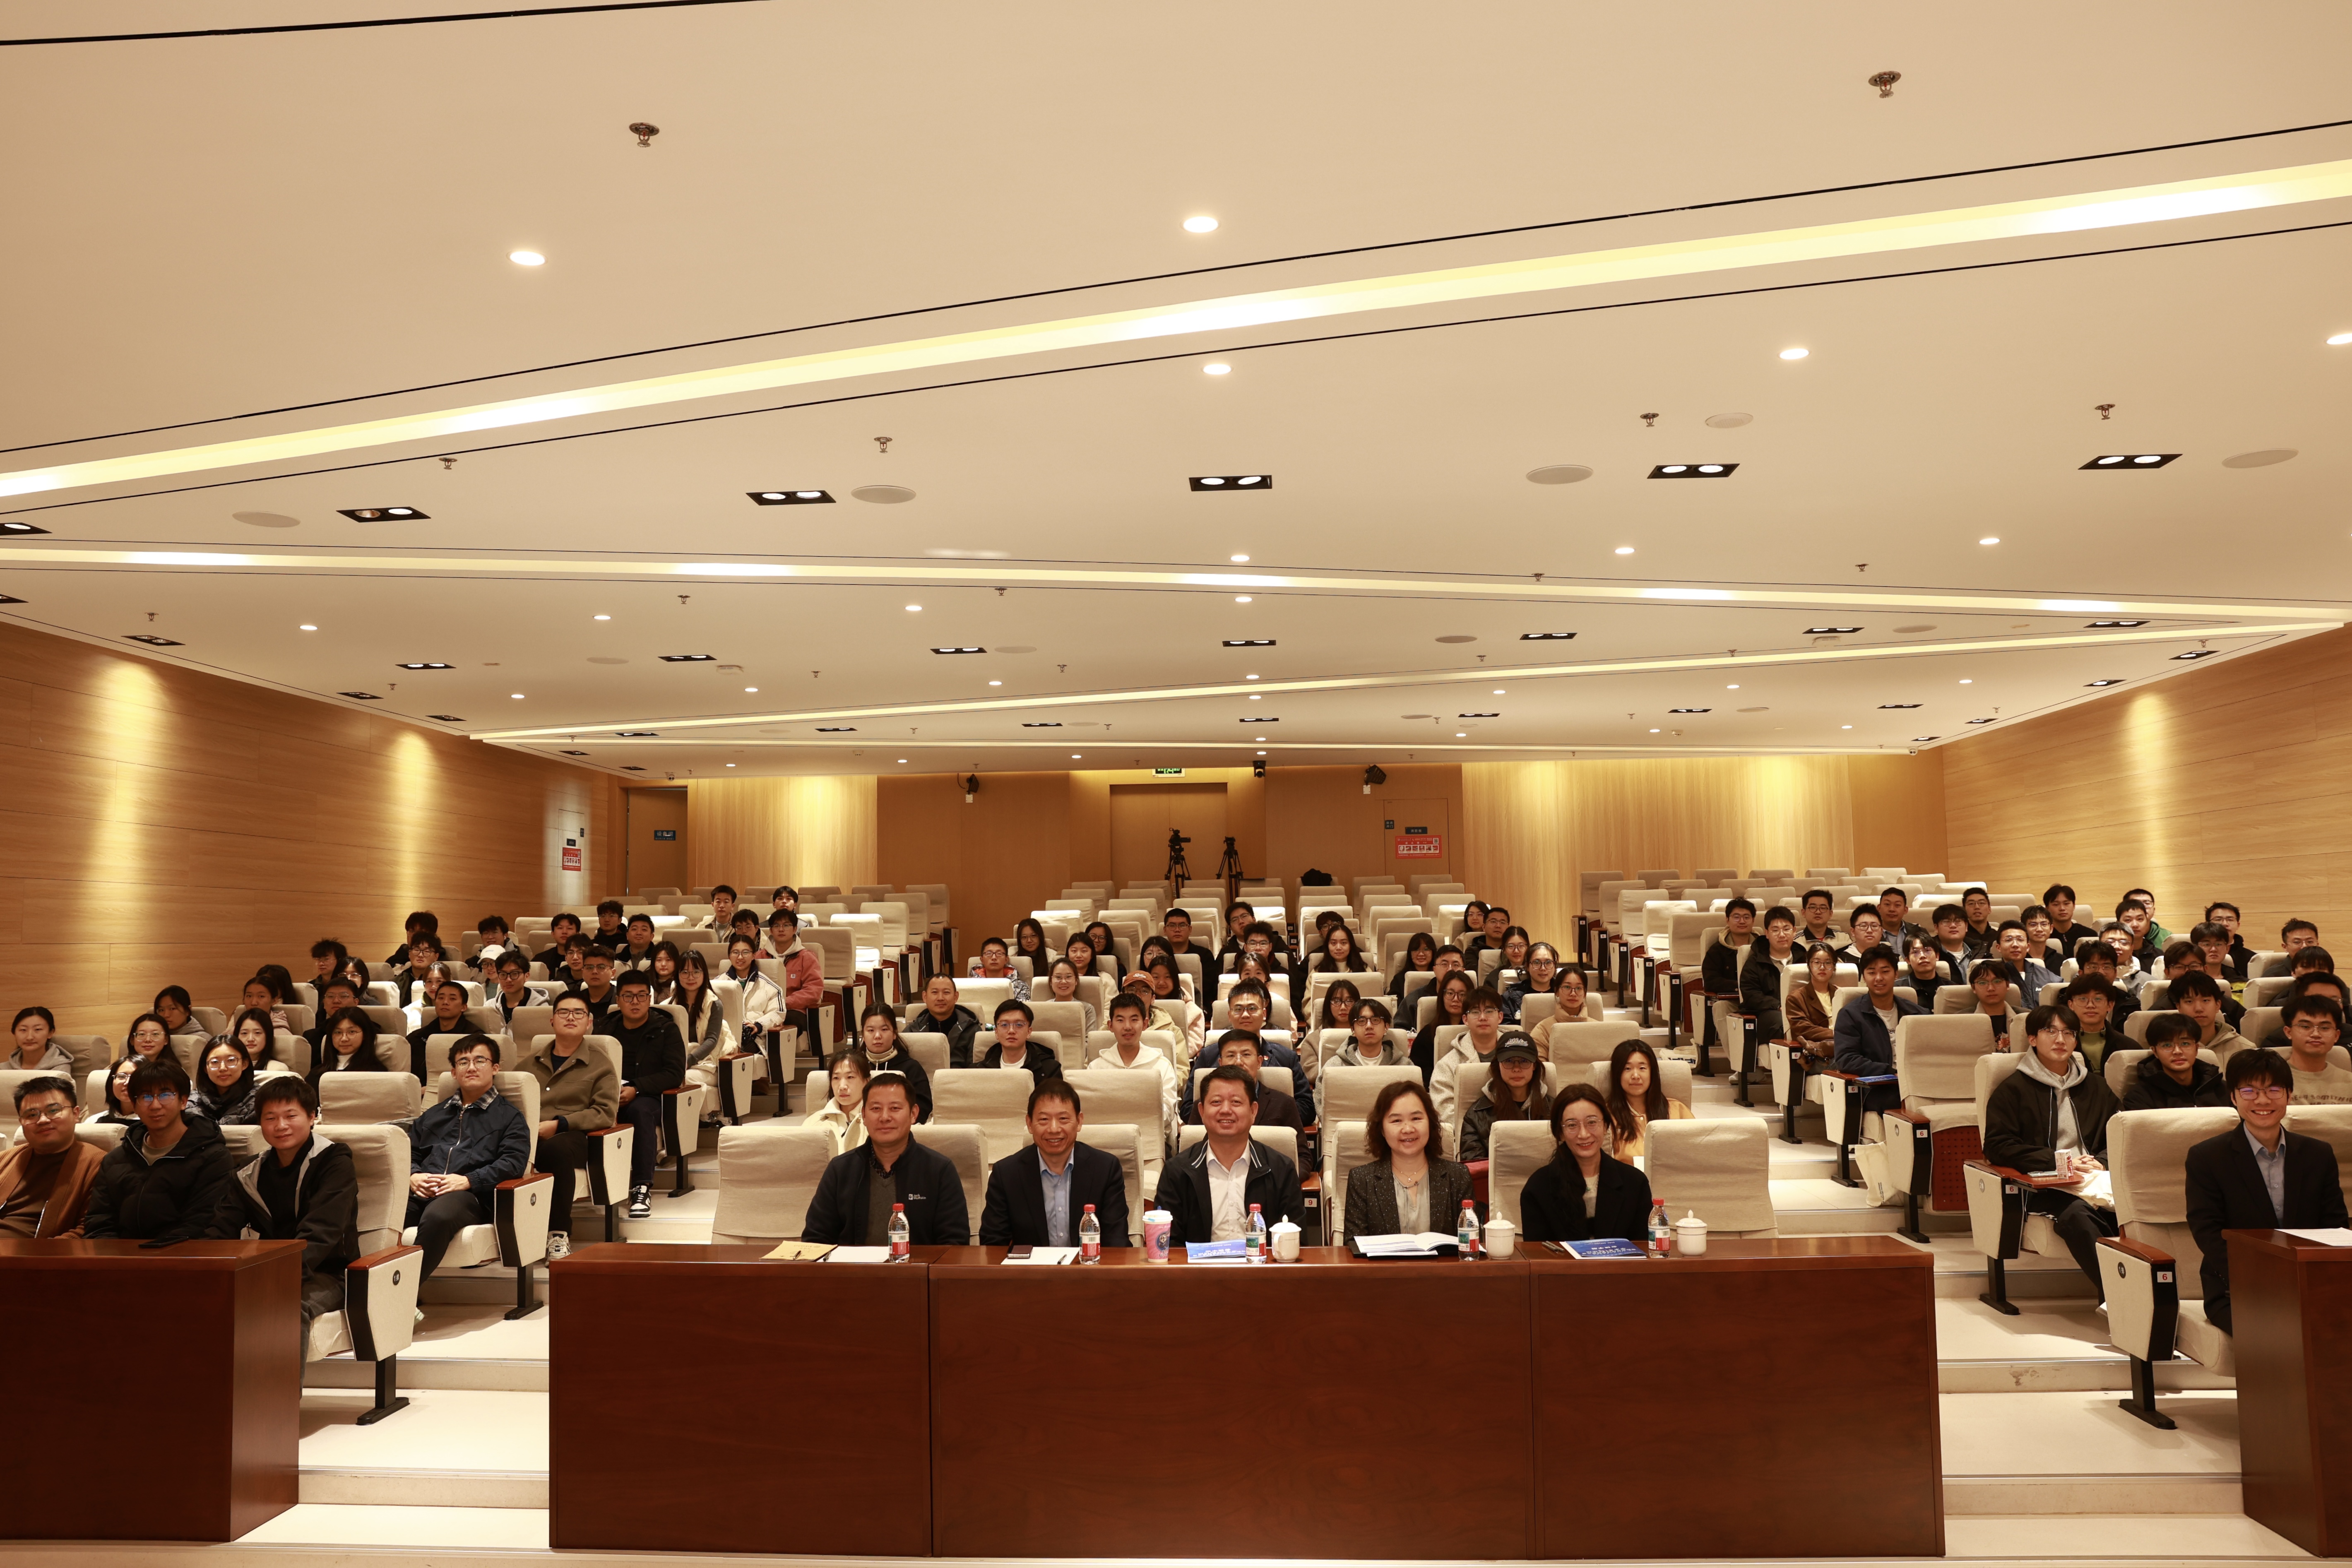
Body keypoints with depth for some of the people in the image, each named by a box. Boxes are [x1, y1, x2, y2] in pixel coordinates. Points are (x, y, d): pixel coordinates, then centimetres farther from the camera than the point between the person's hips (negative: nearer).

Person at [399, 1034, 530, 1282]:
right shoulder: (435, 1114, 35)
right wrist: (413, 1176, 2)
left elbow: (513, 1163, 2)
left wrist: (468, 1181, -11)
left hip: (471, 1195, -4)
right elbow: (410, 1152, 25)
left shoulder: (508, 1116, 18)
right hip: (420, 1192, 4)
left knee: (438, 1216, -41)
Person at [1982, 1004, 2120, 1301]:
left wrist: (2101, 1162, -3)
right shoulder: (2014, 1089, 11)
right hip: (2044, 1187, -3)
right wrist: (2055, 1161, -9)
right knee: (2077, 1214, -39)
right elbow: (1997, 1146, 0)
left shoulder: (2095, 1086, 25)